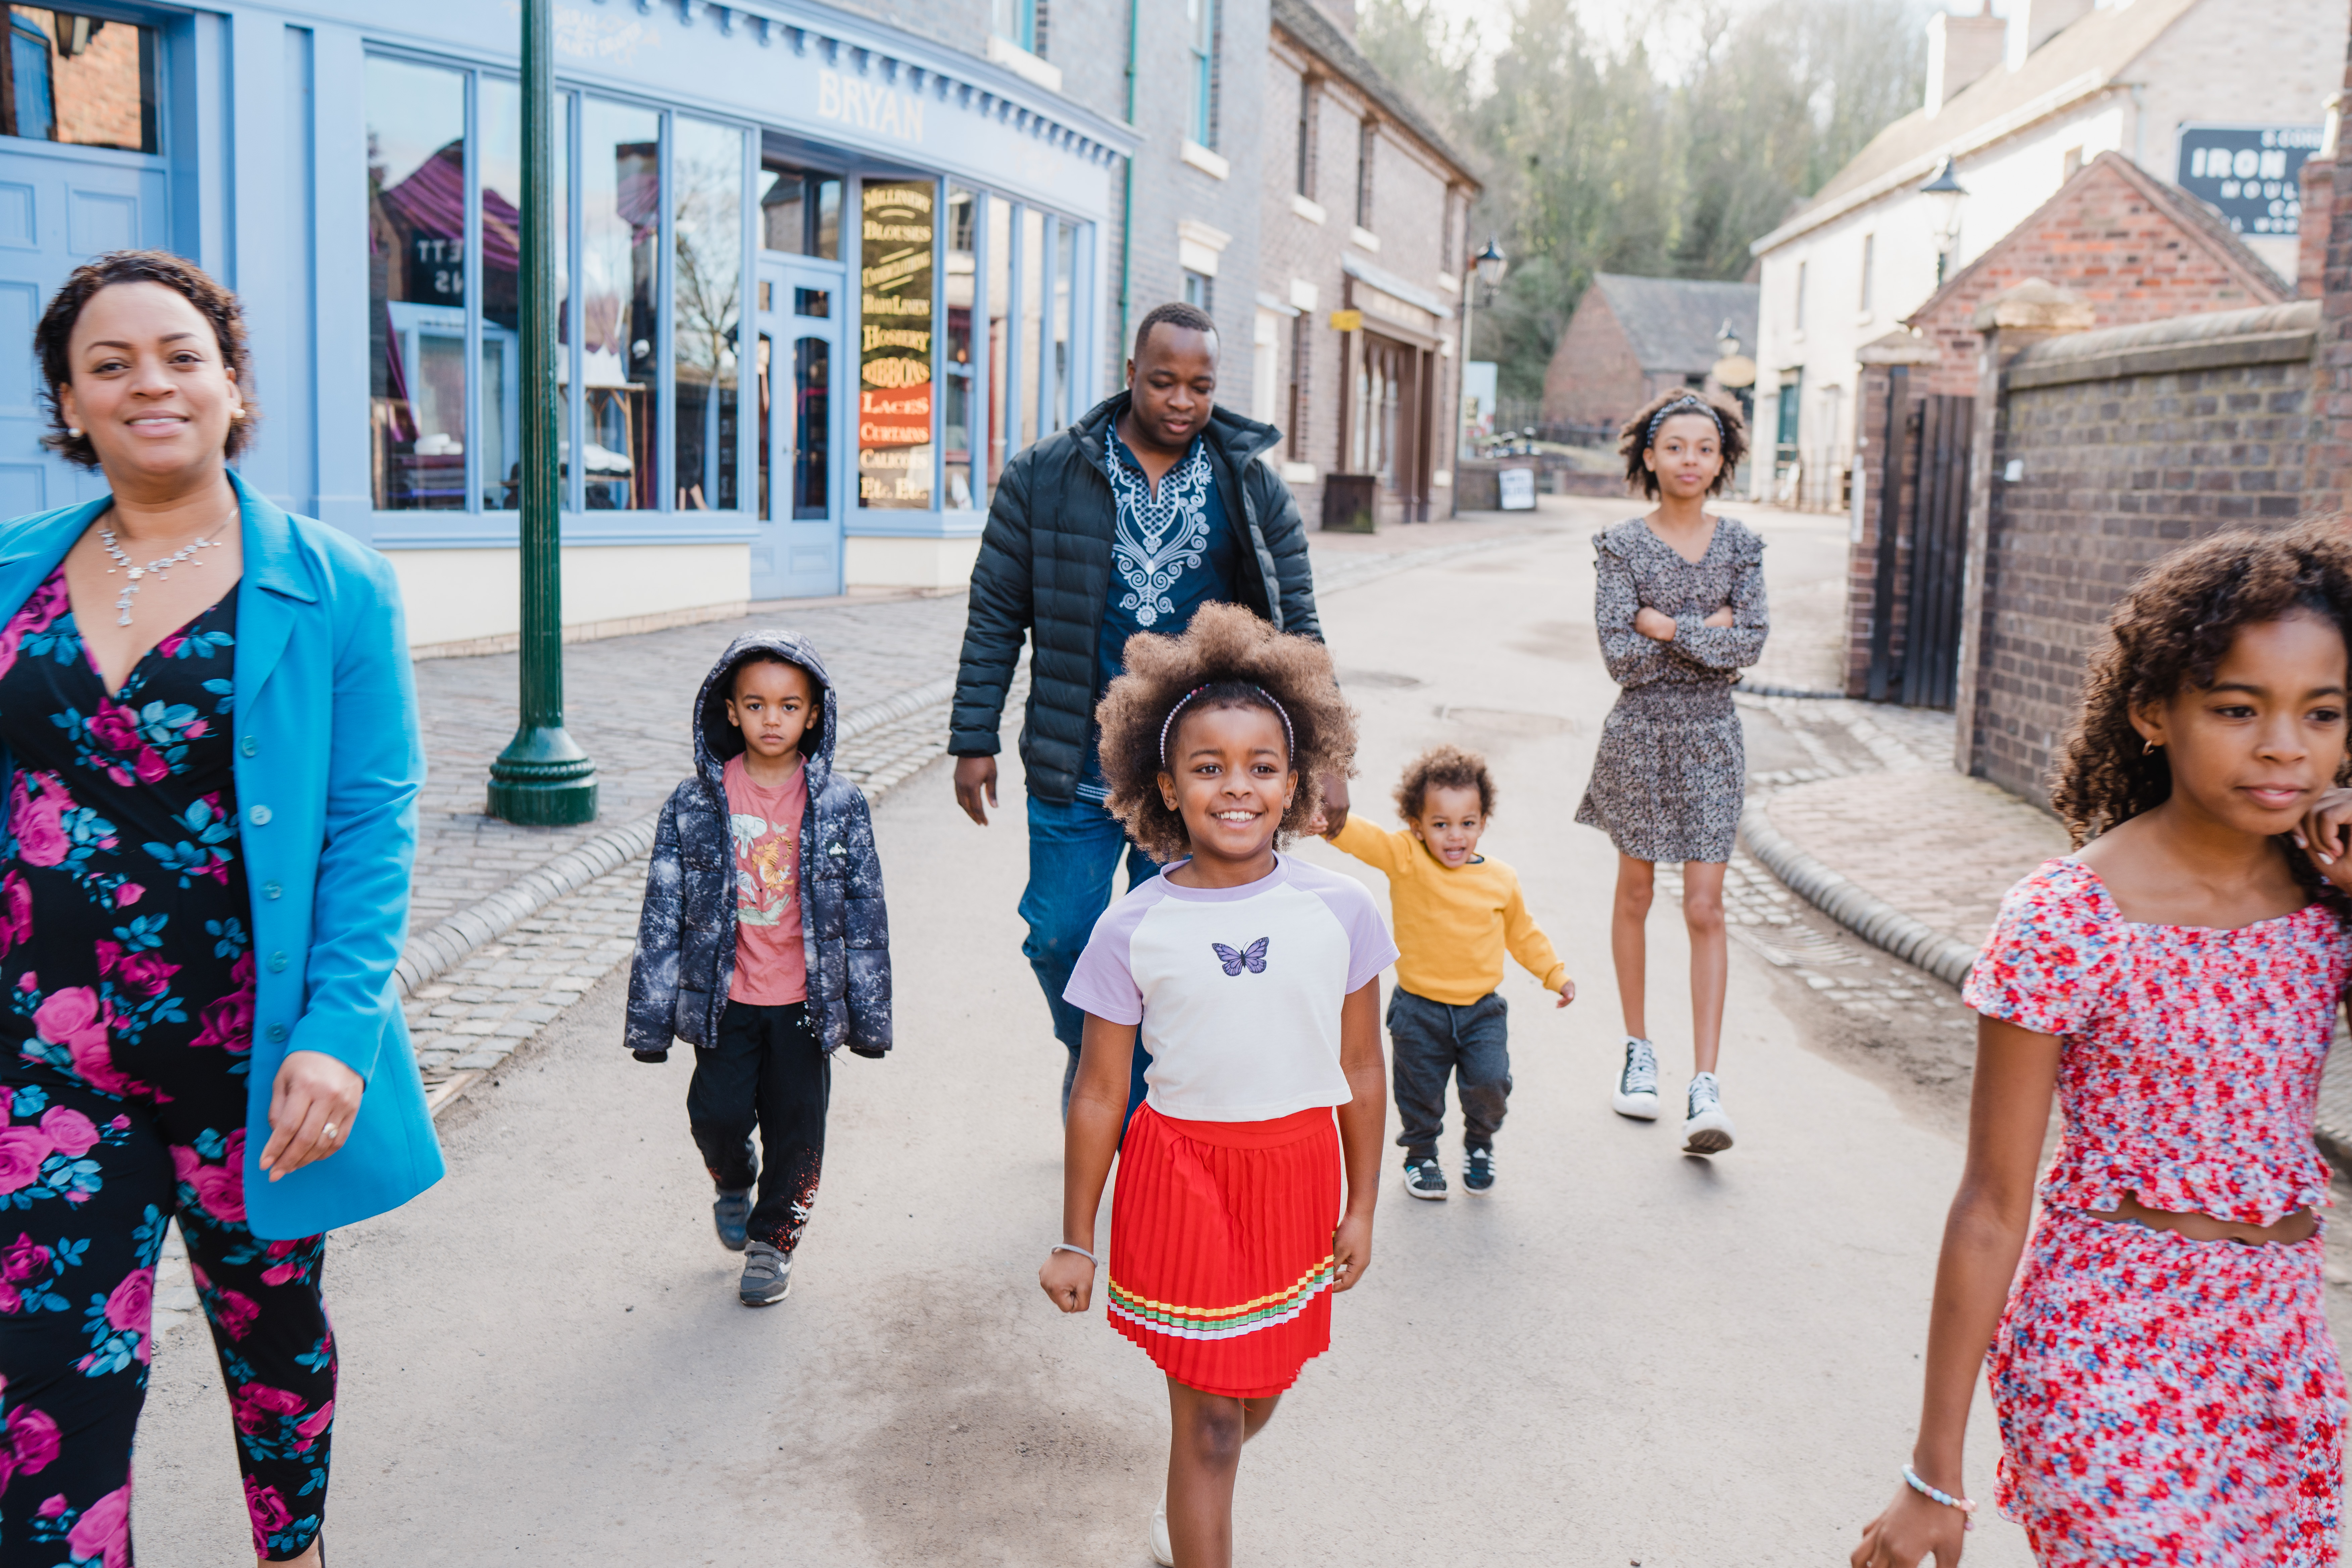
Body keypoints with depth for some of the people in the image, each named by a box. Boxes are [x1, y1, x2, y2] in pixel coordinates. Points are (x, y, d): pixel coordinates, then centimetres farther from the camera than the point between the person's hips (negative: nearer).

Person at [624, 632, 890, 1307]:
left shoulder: (840, 806, -4)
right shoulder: (694, 806, -5)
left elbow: (866, 913, 2)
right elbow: (663, 914, 0)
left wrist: (869, 1012, 3)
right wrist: (650, 1016, -1)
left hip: (805, 1002, 0)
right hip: (724, 1000, 0)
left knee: (796, 1126, 5)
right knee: (717, 1113, -7)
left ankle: (774, 1238, 30)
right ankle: (733, 1182, 28)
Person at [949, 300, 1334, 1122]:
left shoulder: (1254, 491, 3)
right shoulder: (1046, 477, 0)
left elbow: (1296, 631, 8)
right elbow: (996, 616, 4)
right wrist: (974, 741, 1)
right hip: (1076, 771, 0)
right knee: (1060, 938, 6)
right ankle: (1086, 1055, 37)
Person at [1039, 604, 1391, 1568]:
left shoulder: (1340, 910, -7)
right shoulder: (1133, 930, -11)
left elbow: (1359, 1071, 2)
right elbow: (1099, 1095, -4)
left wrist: (1361, 1208, 7)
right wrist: (1075, 1242, 2)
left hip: (1300, 1170, 3)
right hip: (1183, 1171, -3)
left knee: (1263, 1387, 20)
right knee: (1209, 1419, 5)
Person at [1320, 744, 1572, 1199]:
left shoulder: (1501, 880, -2)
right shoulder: (1406, 859, -11)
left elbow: (1522, 934, 14)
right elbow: (1364, 839, -29)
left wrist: (1555, 974, 14)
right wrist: (1333, 822, -48)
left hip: (1482, 1009, 1)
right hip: (1419, 1010, -1)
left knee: (1490, 1084, -8)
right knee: (1420, 1092, 10)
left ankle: (1479, 1144, 24)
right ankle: (1421, 1156, 38)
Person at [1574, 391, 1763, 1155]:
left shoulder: (1740, 543, 3)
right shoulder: (1623, 543, -3)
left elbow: (1751, 643, -7)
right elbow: (1618, 653, -11)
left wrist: (1667, 625, -14)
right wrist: (1708, 633, -11)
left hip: (1711, 733, 1)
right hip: (1641, 728, -1)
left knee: (1705, 910, -4)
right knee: (1635, 895, 11)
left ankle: (1705, 1085, -4)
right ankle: (1638, 1050, 28)